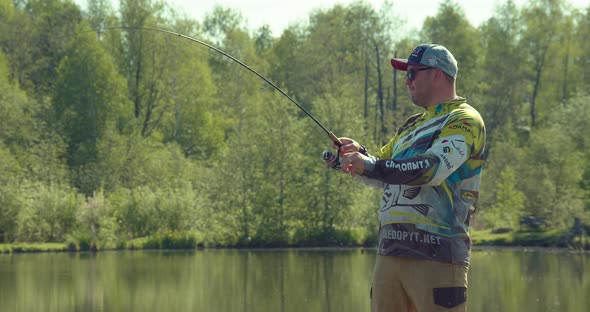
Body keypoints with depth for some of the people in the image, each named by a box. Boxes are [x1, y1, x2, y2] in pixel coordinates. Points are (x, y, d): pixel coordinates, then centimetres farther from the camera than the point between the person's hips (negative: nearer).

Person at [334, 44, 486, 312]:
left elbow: (433, 167, -21)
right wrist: (358, 155, 6)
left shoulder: (464, 121, -5)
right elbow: (380, 173, 29)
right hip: (391, 251, 8)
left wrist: (369, 165, -24)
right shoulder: (413, 125, 23)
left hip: (436, 254, -8)